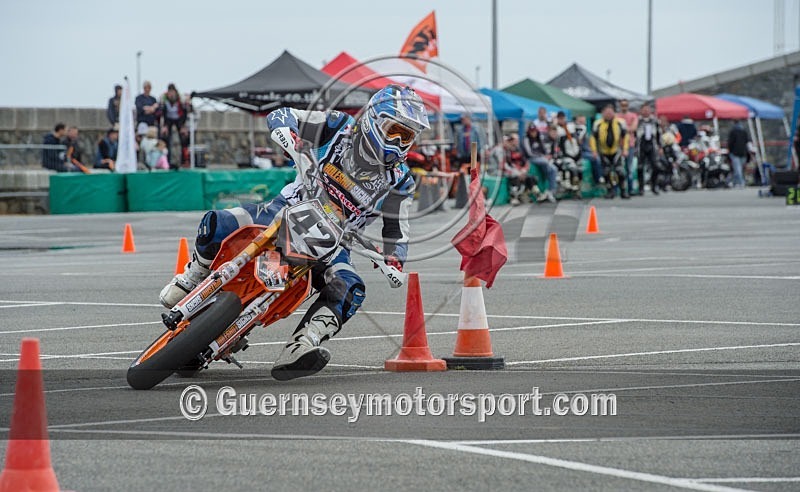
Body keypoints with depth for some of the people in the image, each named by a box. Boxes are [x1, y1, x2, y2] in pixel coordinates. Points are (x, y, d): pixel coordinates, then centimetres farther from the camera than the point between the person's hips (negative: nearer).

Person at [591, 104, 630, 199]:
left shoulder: (620, 123, -4)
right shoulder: (598, 124, -6)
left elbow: (625, 136, 6)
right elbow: (593, 137, 1)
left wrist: (625, 149, 0)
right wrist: (594, 150, -6)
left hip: (616, 151, -1)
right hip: (604, 152, 1)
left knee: (620, 171, -11)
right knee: (606, 172, 5)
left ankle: (623, 191, -3)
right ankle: (610, 191, 19)